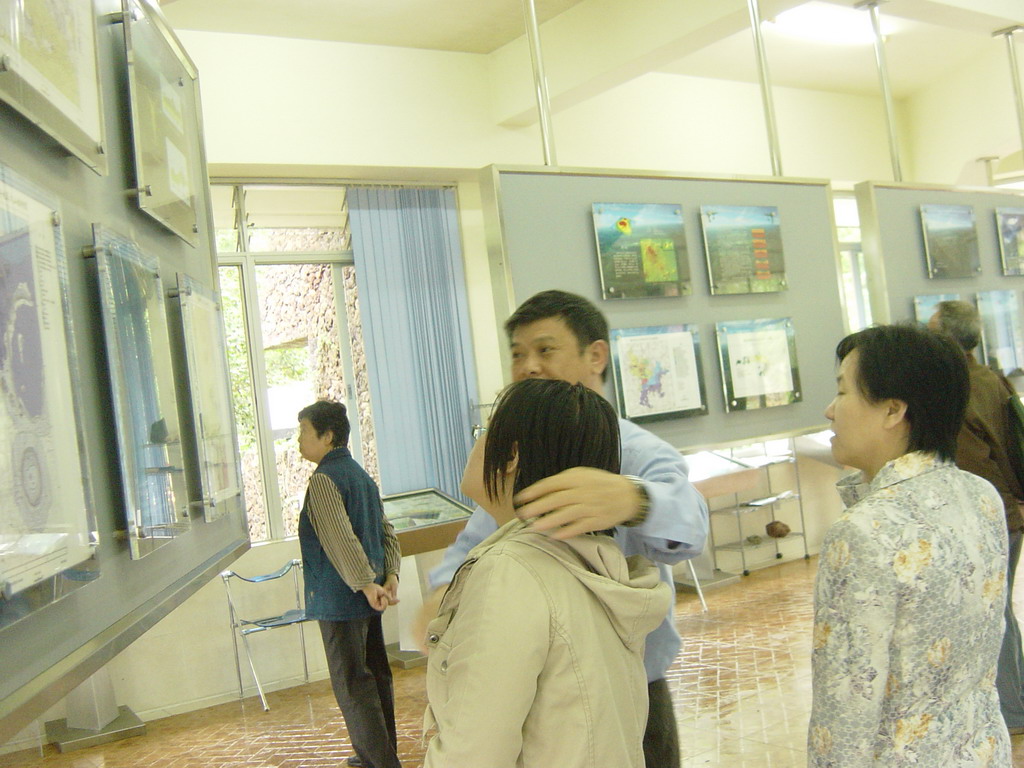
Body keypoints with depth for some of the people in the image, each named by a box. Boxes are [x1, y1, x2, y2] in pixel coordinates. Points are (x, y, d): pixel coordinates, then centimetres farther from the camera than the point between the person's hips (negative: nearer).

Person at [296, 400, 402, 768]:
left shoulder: (323, 479, -15)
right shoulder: (362, 475, 13)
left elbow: (340, 539, -25)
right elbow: (387, 532, 11)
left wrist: (366, 585, -25)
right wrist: (390, 576, 3)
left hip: (340, 598, -9)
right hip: (367, 598, 9)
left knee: (351, 684, -1)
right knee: (375, 675, 16)